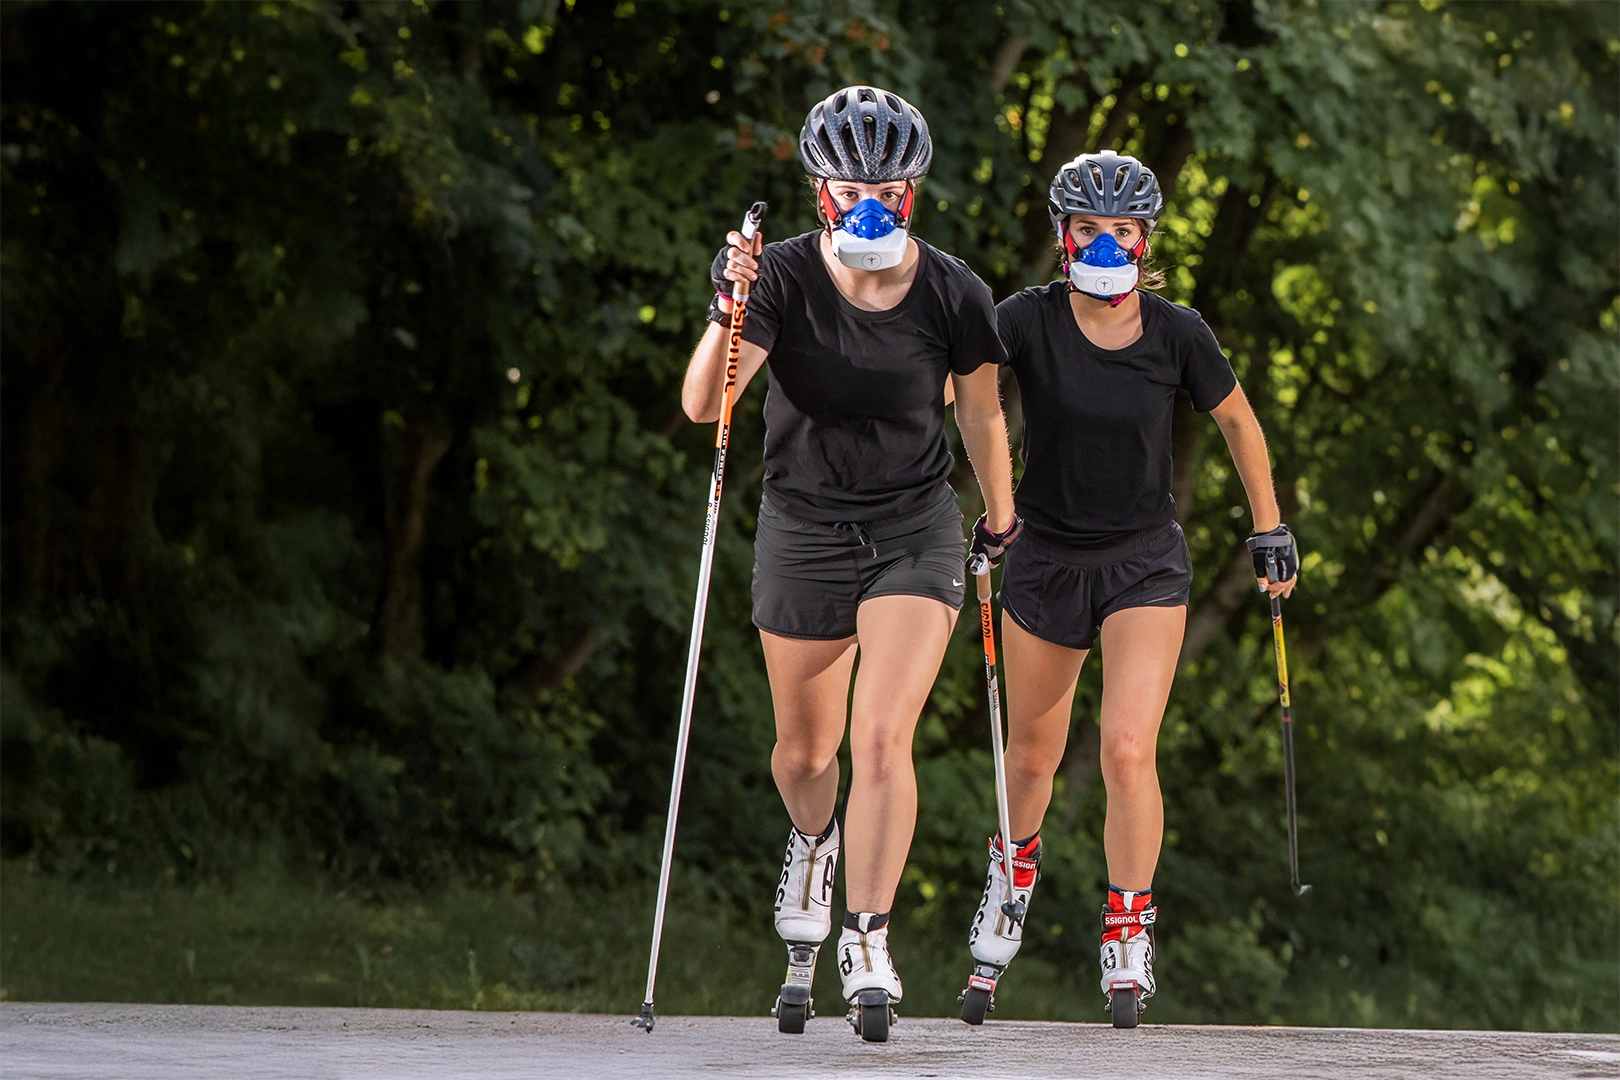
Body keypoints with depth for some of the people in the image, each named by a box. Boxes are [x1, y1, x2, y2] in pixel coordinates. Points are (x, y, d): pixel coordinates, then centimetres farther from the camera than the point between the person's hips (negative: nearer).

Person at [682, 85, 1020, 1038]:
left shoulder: (952, 294, -12)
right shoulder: (784, 278, -15)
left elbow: (981, 411, 5)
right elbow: (702, 404, -26)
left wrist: (1001, 519, 18)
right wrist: (728, 312, -43)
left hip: (917, 531, -1)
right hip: (805, 529, 1)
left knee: (882, 736, -17)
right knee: (805, 751, 15)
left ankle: (868, 941, -13)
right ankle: (815, 842, 49)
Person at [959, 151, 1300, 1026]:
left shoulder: (1176, 334, -8)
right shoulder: (1030, 321, -11)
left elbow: (1238, 422, 7)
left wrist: (1270, 529, 11)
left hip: (1145, 565, -1)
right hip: (1046, 560, 1)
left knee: (1128, 752, -15)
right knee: (1032, 758, 15)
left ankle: (1128, 937, -2)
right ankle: (1013, 871, 45)